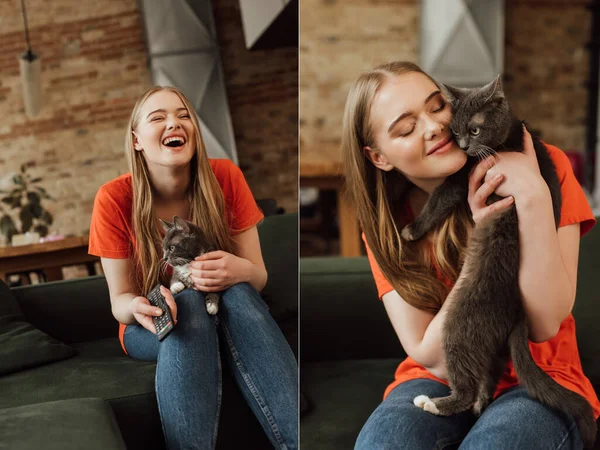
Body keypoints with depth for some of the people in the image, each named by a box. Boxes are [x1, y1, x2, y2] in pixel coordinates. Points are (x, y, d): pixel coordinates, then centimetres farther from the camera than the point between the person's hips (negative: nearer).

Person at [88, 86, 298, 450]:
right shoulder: (115, 199, -16)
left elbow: (259, 277, -8)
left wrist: (240, 271, -33)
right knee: (188, 302, -35)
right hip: (152, 328, -1)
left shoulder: (225, 177, -14)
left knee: (238, 293, -33)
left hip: (232, 315, 1)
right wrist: (139, 307, -34)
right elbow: (119, 299, -9)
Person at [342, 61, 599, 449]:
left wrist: (534, 196, -27)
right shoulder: (386, 223, -3)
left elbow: (545, 324, -16)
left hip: (538, 378, -1)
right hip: (441, 381, 2)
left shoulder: (543, 166, -10)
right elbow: (434, 357, -11)